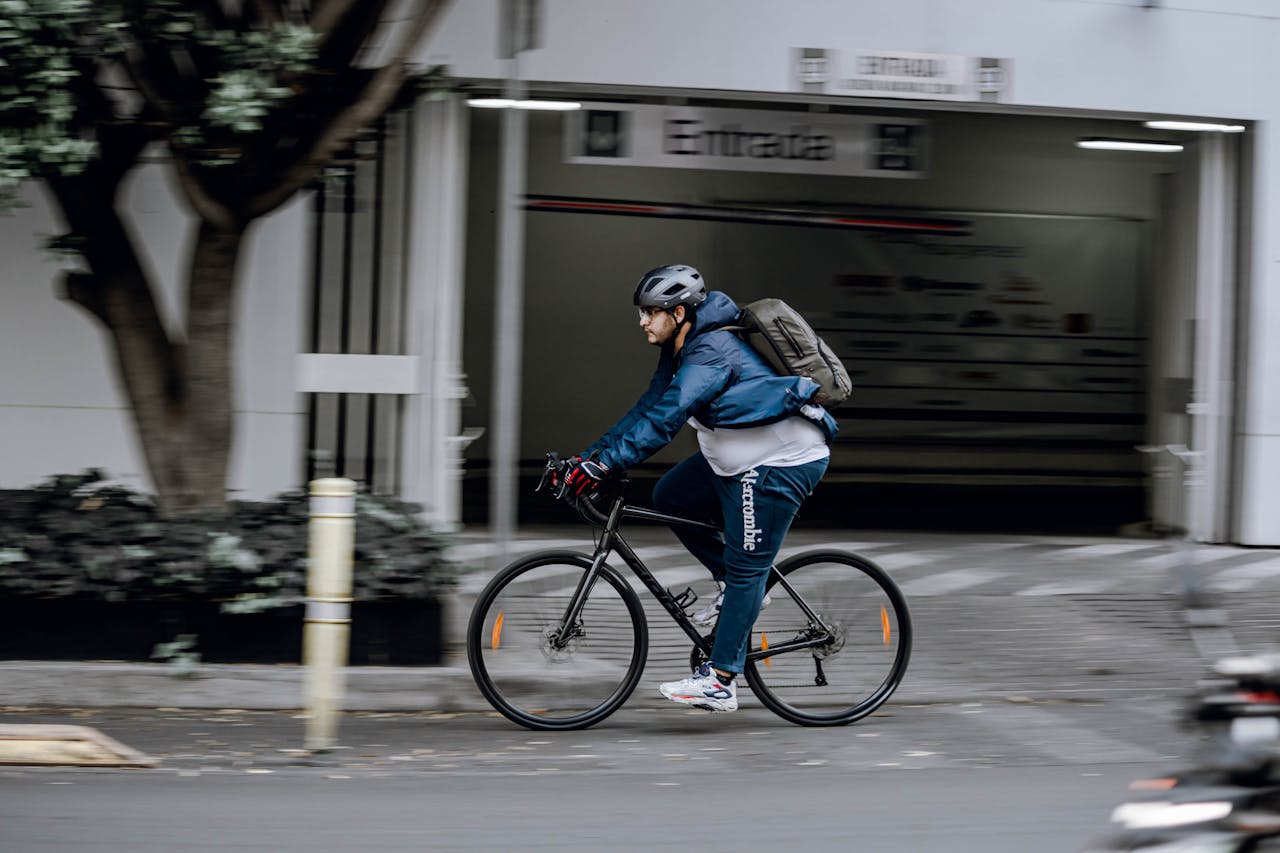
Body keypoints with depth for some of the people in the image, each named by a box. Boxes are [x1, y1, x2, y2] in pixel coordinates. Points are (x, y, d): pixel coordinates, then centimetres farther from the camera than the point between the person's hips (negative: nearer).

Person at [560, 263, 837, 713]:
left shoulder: (712, 352, -25)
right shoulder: (681, 353, 6)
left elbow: (663, 420, -32)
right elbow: (646, 410, 9)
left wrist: (602, 464, -35)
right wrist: (586, 457, 2)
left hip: (784, 464, -10)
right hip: (738, 458, 10)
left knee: (745, 569, -8)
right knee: (669, 499, 9)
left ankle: (719, 681, -5)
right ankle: (741, 586, 17)